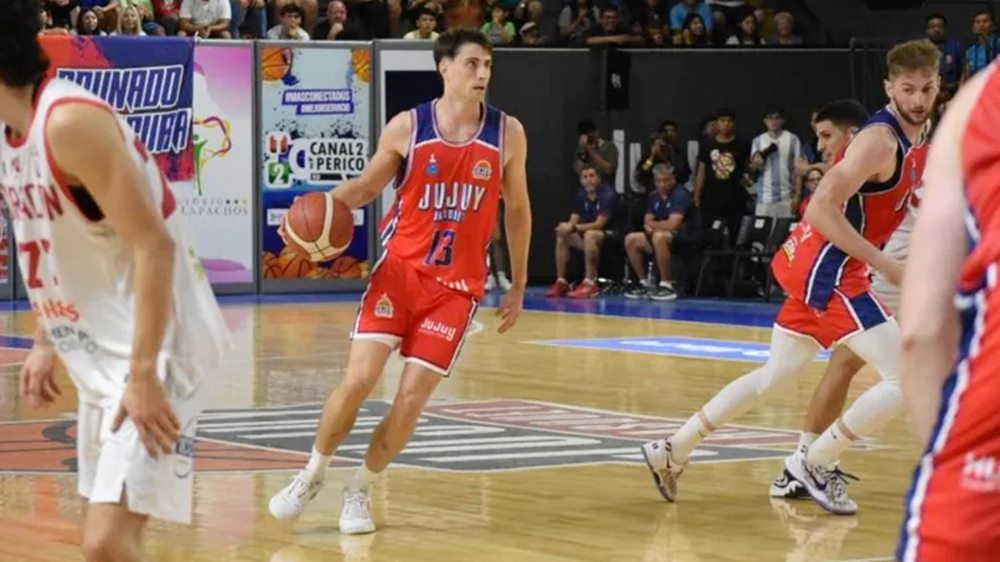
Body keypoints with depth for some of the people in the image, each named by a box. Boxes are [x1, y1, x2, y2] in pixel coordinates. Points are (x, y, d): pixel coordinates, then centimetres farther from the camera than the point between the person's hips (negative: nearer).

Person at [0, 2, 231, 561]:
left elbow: (153, 245, -25)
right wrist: (45, 342, 19)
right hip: (98, 357, 10)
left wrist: (143, 374, -27)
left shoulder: (69, 120, -22)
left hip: (150, 352, -10)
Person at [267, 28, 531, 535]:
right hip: (400, 270, -1)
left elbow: (517, 209, 10)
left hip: (457, 286, 1)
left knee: (411, 400, -4)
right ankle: (313, 475, 13)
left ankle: (359, 490, 17)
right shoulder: (407, 127, -5)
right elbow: (367, 186, 8)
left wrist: (518, 287, 12)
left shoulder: (507, 133, -2)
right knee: (358, 380, -10)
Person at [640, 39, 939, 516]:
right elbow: (821, 209, -25)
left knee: (774, 374, 22)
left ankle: (671, 452, 31)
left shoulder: (920, 136, 9)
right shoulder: (880, 140, -19)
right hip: (827, 268, -10)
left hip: (814, 266, 10)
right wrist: (885, 265, -25)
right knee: (906, 378, -16)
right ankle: (814, 463, -3)